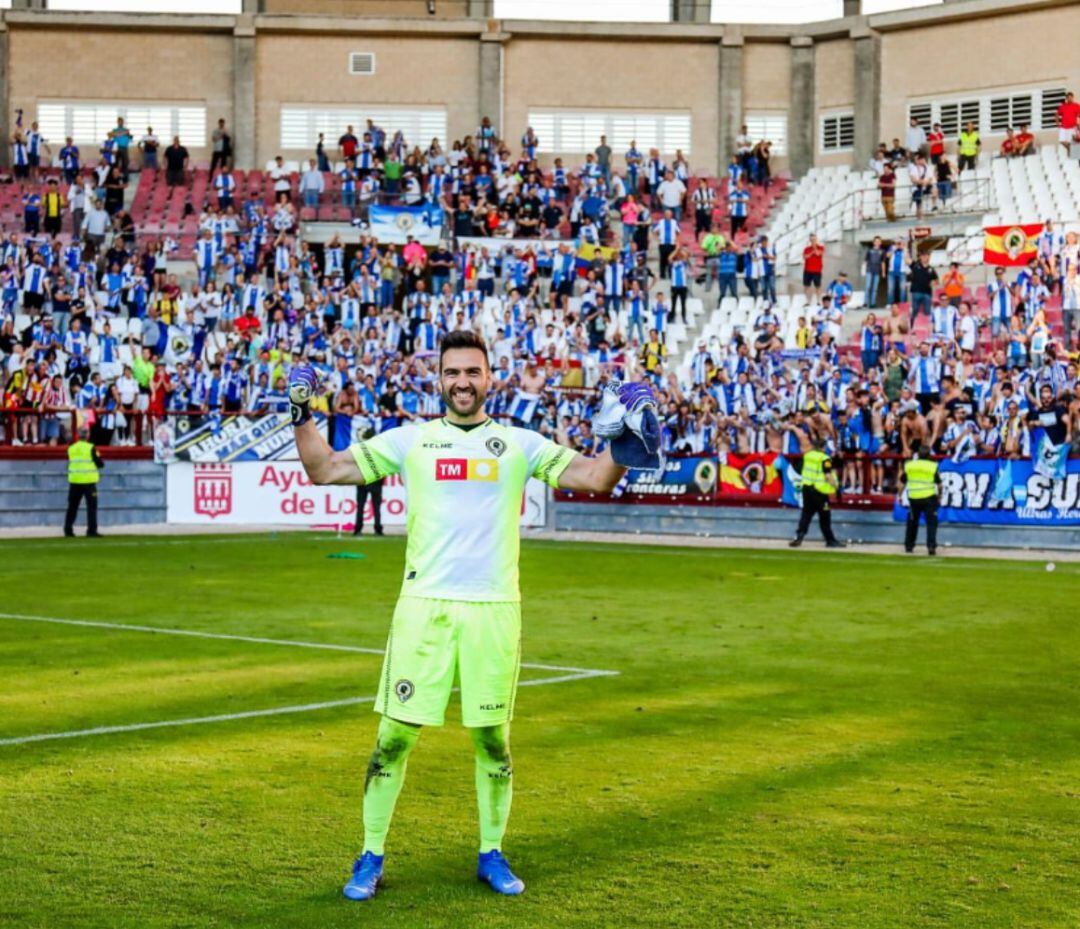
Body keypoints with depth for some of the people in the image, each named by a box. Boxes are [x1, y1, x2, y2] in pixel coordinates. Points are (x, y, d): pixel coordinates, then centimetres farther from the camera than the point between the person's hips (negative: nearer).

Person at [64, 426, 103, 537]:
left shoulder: (71, 448, 5)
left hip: (74, 481, 4)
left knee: (72, 505, 12)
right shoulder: (91, 448, -9)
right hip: (88, 481, -4)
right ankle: (92, 530, -7)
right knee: (92, 506, -1)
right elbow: (100, 463, -7)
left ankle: (68, 528, 11)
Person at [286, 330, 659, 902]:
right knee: (395, 735, 0)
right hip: (423, 606, -1)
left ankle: (491, 854, 23)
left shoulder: (520, 445, 9)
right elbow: (324, 470, 8)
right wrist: (302, 417, -3)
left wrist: (623, 440, -14)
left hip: (493, 610, 1)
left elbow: (595, 478, 2)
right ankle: (371, 858, 12)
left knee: (493, 737, 7)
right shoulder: (409, 440, 8)